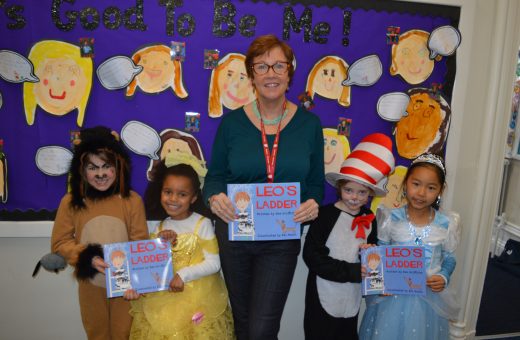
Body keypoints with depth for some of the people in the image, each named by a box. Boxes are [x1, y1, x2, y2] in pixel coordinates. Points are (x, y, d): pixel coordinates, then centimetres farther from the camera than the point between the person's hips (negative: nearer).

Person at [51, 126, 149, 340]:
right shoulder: (71, 202, -10)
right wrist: (88, 259, -20)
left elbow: (140, 242, -8)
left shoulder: (132, 200, -13)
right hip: (91, 284, 2)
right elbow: (60, 243, -5)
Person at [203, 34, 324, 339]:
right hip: (234, 235, 2)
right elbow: (215, 175, 2)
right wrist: (215, 197, -19)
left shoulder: (309, 123, -2)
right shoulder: (232, 122, -3)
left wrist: (313, 204, -17)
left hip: (282, 238, -1)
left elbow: (316, 182, 4)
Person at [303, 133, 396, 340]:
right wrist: (353, 271, -19)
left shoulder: (369, 220, 2)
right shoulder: (326, 215, -15)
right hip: (324, 299, -5)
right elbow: (312, 256, -18)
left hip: (352, 299, 5)